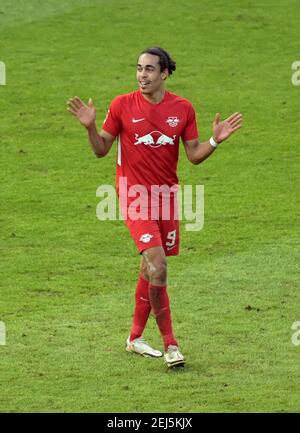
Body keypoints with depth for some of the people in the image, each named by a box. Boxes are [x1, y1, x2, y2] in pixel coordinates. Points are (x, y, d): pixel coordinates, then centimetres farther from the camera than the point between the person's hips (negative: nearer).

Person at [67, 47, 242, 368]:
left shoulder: (183, 109, 1)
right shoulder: (122, 105, -6)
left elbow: (194, 155, 6)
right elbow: (101, 150, 0)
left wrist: (215, 141, -11)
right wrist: (91, 127, -17)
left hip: (166, 195, 4)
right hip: (134, 195, -4)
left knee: (150, 267, 13)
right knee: (157, 264, -18)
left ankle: (135, 338, 31)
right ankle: (170, 345, -12)